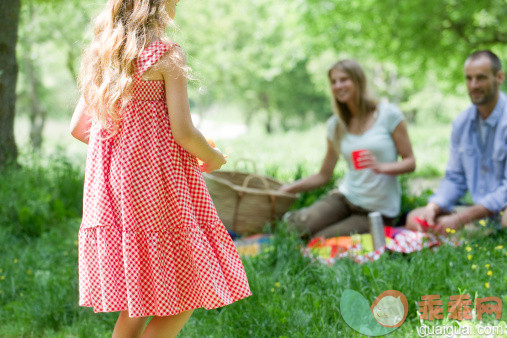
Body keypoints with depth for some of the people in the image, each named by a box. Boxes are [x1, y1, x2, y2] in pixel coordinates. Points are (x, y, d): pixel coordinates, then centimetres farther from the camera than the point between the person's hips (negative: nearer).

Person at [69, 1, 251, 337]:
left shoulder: (100, 54, 11)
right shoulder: (167, 54, -9)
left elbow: (78, 127, 14)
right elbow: (183, 131, -14)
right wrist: (212, 158, 5)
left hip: (110, 183, 7)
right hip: (158, 176, -7)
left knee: (137, 302, 14)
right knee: (188, 293, 3)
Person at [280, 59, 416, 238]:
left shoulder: (388, 114, -7)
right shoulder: (336, 125, 6)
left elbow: (410, 162, -5)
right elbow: (324, 175, 10)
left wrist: (381, 167, -24)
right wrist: (286, 189, -1)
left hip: (379, 210, -3)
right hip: (346, 197, 3)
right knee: (299, 224, -26)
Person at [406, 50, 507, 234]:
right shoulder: (462, 122, 9)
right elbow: (455, 179, 16)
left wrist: (460, 219, -22)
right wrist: (432, 207, -5)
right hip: (479, 209, 8)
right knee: (414, 219, -5)